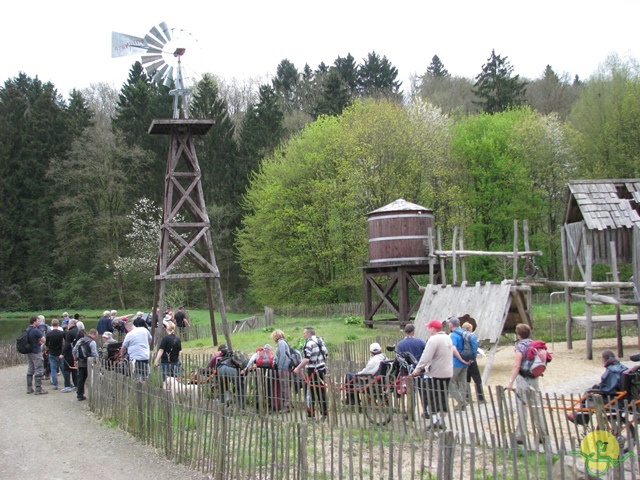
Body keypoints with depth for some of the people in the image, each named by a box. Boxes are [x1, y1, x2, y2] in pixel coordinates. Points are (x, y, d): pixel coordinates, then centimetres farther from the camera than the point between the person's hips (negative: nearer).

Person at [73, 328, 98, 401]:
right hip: (89, 364, -6)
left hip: (80, 363, 6)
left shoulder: (80, 340, 12)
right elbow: (95, 354, -15)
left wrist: (76, 360, 24)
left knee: (80, 380, 9)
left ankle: (80, 395, 11)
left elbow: (74, 351, 16)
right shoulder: (92, 342, -11)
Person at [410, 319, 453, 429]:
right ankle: (441, 421, 16)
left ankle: (434, 420, -7)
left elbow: (426, 357, -22)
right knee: (443, 396, 12)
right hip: (447, 373, 9)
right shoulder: (448, 338, 12)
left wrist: (417, 369, -17)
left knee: (429, 396, -2)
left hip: (435, 374, -9)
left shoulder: (433, 340, -16)